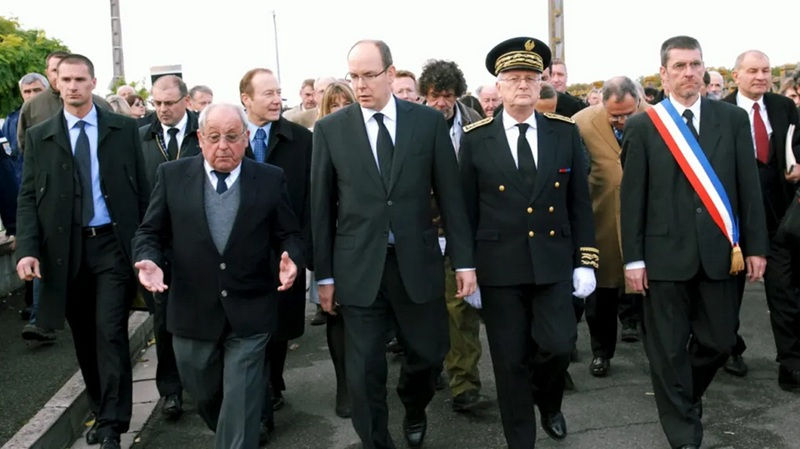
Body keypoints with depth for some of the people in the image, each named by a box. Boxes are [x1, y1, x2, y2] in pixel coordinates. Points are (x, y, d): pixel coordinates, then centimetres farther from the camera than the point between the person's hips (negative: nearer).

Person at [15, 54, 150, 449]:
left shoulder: (124, 129, 3)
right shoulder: (38, 137, 6)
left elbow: (141, 189, 4)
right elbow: (27, 199, 3)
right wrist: (28, 249, -10)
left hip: (113, 245, -2)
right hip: (65, 249, 2)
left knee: (111, 332, -8)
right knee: (84, 339, 11)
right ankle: (101, 413, 27)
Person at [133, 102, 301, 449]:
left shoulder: (271, 179, -2)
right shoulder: (172, 175, -1)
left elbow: (288, 235, 4)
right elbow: (149, 232, 5)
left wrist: (290, 260, -17)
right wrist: (148, 261, -16)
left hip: (249, 313, -2)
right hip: (192, 311, 2)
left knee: (241, 403, 1)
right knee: (204, 395, 20)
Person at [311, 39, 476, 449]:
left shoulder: (429, 121, 1)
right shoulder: (330, 129, 0)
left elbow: (450, 195, 2)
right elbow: (321, 207, 3)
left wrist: (463, 260, 0)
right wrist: (324, 275, 2)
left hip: (417, 262, 1)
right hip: (359, 268, 0)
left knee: (429, 353, 13)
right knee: (365, 371, 4)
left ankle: (414, 410, 45)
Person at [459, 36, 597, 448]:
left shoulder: (565, 132, 4)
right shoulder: (475, 139, -1)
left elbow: (579, 203, 6)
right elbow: (466, 210, 1)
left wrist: (585, 261, 2)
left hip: (554, 263, 1)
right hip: (499, 267, -1)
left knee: (558, 345, -5)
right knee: (510, 362, 5)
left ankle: (549, 404, 30)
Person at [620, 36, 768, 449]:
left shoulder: (733, 118, 5)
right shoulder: (642, 126, -1)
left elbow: (748, 186, 6)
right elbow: (631, 197, -2)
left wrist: (755, 245, 3)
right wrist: (633, 259, -5)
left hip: (718, 251, 2)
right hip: (665, 252, -2)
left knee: (719, 340, 9)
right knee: (669, 349, 6)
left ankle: (685, 395, 40)